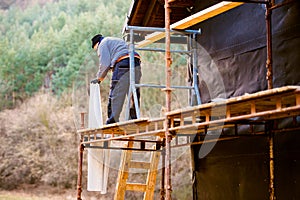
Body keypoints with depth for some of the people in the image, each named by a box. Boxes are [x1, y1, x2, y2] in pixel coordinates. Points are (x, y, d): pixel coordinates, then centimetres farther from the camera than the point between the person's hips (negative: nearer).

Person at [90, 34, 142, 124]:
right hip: (136, 63, 7)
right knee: (134, 95, 9)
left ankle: (112, 121, -6)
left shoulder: (103, 43, 13)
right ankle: (134, 118, 10)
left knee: (115, 96, -4)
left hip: (122, 65, -7)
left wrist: (99, 78, 11)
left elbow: (105, 64, 1)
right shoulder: (118, 40, 38)